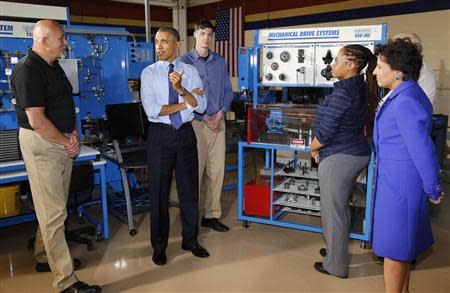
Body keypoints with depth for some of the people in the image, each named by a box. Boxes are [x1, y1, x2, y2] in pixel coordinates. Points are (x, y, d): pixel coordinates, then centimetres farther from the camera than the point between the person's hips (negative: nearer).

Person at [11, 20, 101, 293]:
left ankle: (45, 257, 36)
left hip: (63, 143, 9)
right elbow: (37, 121, -21)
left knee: (54, 206, 18)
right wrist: (67, 141, -10)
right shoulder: (28, 71, -16)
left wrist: (75, 135, 4)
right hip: (41, 145, -9)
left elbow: (67, 105, 18)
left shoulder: (55, 67, 13)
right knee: (54, 212, -6)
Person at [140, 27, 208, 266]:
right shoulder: (149, 73, -1)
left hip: (185, 133, 2)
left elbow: (201, 106, -7)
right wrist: (186, 103, -11)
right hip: (160, 135, -1)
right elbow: (151, 110, -13)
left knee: (189, 188, 10)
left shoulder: (190, 72, 4)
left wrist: (180, 89, -23)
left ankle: (191, 240, 29)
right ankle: (159, 246, 24)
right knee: (159, 191, 7)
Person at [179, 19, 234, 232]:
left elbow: (228, 91, 12)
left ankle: (212, 215, 16)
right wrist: (205, 118, -10)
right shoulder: (184, 62, 0)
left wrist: (220, 114, -5)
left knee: (217, 170, 5)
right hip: (195, 122, -4)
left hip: (218, 122, 4)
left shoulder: (221, 62, 11)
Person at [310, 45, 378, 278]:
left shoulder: (343, 92, -21)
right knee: (340, 207, 24)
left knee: (333, 210, 5)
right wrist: (322, 148, 8)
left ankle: (336, 265, 20)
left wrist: (313, 148, 0)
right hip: (357, 153, 10)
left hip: (339, 158, -10)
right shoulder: (362, 88, 8)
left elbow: (325, 131, -20)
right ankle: (337, 251, 42)